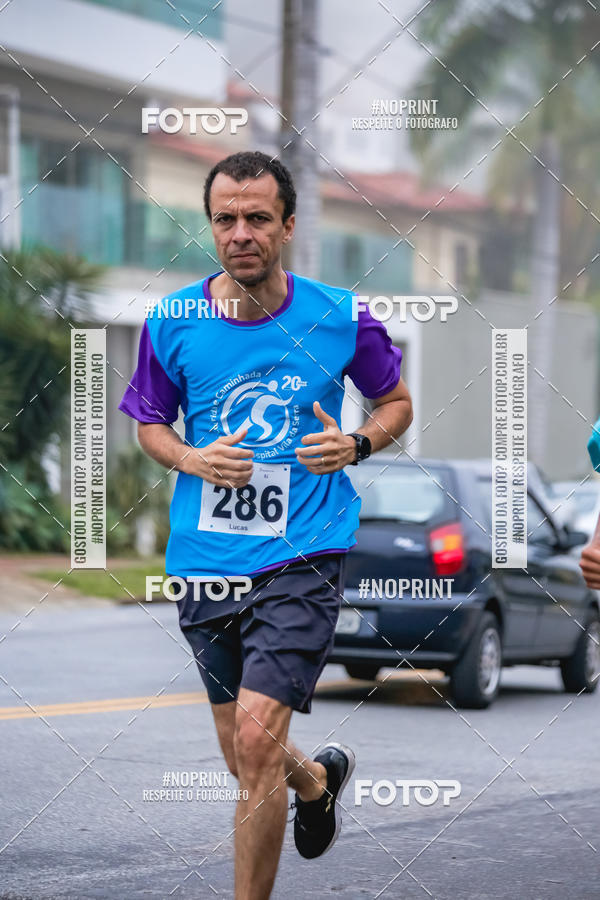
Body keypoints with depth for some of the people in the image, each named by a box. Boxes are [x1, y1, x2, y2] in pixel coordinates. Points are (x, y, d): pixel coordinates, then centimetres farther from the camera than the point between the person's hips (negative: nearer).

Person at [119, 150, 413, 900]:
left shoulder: (339, 318, -4)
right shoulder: (172, 324, -2)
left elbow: (396, 401, 12)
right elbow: (149, 421, 14)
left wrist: (358, 444, -9)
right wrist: (192, 461, -7)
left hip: (300, 557, -3)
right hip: (203, 562, 3)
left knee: (256, 741, -18)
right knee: (245, 760, 15)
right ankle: (317, 777, 51)